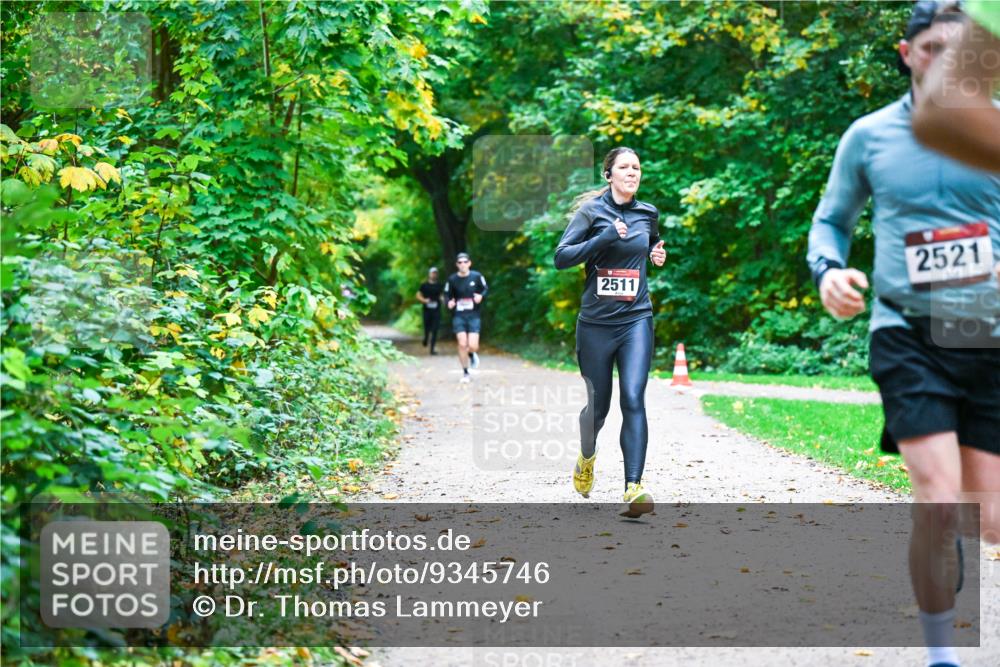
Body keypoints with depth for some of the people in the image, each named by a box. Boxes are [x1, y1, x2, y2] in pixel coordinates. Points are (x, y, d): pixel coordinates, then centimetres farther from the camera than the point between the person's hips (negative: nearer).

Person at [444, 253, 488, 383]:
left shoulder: (476, 276, -4)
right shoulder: (452, 279, -3)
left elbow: (485, 289, 7)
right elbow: (447, 294, 8)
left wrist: (481, 296, -14)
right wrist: (449, 302, -13)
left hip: (473, 315, 0)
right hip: (459, 316, 0)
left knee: (473, 346, -9)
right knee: (462, 344, -7)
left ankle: (472, 354, 31)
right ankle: (465, 373, 10)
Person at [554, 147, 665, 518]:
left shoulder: (648, 214, 9)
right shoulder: (591, 211, -2)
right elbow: (561, 257, -11)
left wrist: (658, 253, 9)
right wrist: (603, 239, -20)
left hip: (636, 320, 1)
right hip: (596, 322, -1)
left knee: (633, 399, -15)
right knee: (598, 404, 9)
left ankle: (633, 487, -21)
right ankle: (587, 456, 42)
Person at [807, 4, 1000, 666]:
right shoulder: (869, 136, 4)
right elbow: (832, 219, 16)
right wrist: (829, 269, -5)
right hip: (910, 335, -2)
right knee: (939, 502, -16)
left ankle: (941, 556, 43)